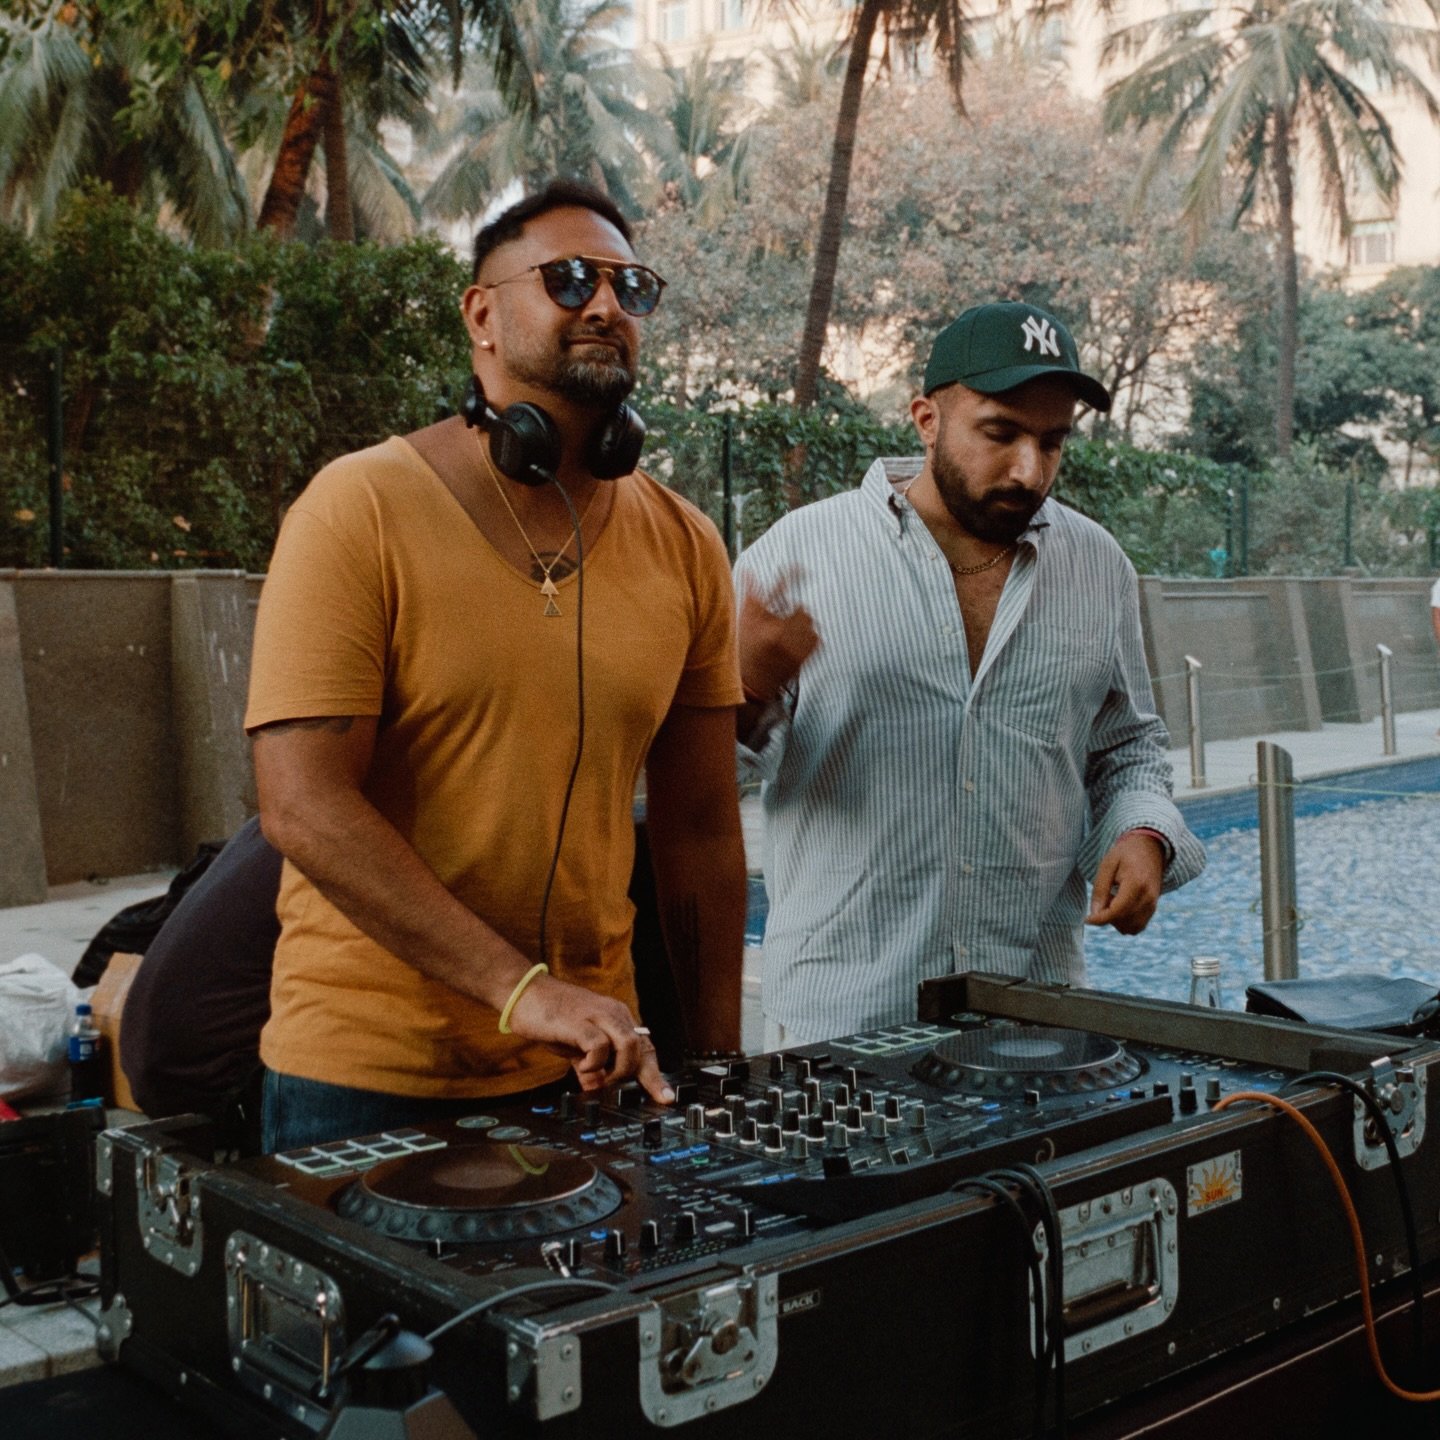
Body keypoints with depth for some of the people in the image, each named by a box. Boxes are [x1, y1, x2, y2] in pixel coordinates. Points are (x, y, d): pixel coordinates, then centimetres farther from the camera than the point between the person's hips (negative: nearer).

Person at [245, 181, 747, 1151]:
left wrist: (719, 1065, 4)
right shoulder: (359, 512, -11)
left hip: (590, 1064, 4)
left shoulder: (685, 549, 3)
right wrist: (522, 989, -25)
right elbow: (304, 806, -18)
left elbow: (700, 827, 7)